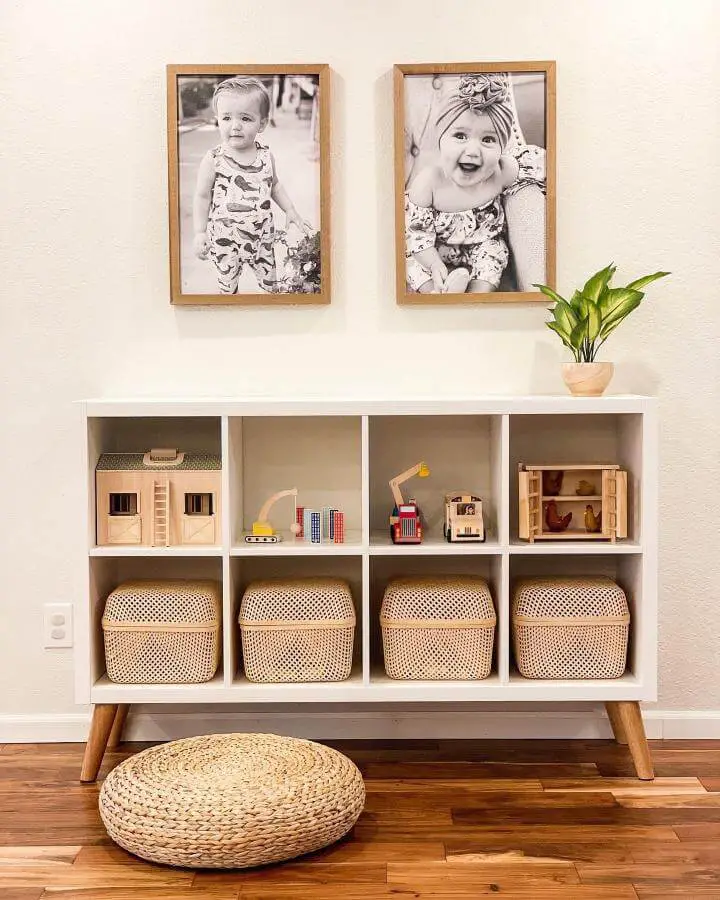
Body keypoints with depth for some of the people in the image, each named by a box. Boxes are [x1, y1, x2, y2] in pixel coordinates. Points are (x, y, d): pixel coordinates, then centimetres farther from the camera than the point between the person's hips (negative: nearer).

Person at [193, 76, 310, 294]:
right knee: (227, 287, 11)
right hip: (226, 240, -2)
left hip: (262, 236, 3)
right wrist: (200, 232, -9)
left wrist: (290, 210, 9)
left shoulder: (266, 156, -3)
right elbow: (202, 196, -5)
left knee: (270, 283, 15)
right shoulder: (213, 160, -13)